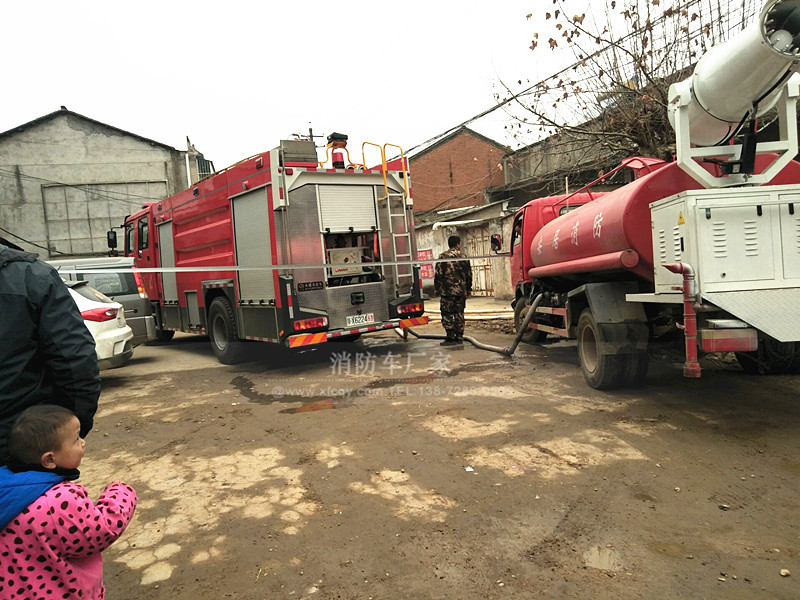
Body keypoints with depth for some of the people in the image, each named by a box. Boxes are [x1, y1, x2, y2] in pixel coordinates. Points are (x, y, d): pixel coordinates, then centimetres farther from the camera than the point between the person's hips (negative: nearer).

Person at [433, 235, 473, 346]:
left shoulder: (443, 256, -4)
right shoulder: (463, 257, 8)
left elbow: (438, 274, -6)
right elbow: (469, 274, 12)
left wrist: (436, 289, 0)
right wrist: (468, 289, 21)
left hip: (448, 291, -4)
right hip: (461, 291, 4)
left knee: (447, 314, -2)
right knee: (459, 314, 11)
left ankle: (450, 338, -5)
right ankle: (459, 337, 14)